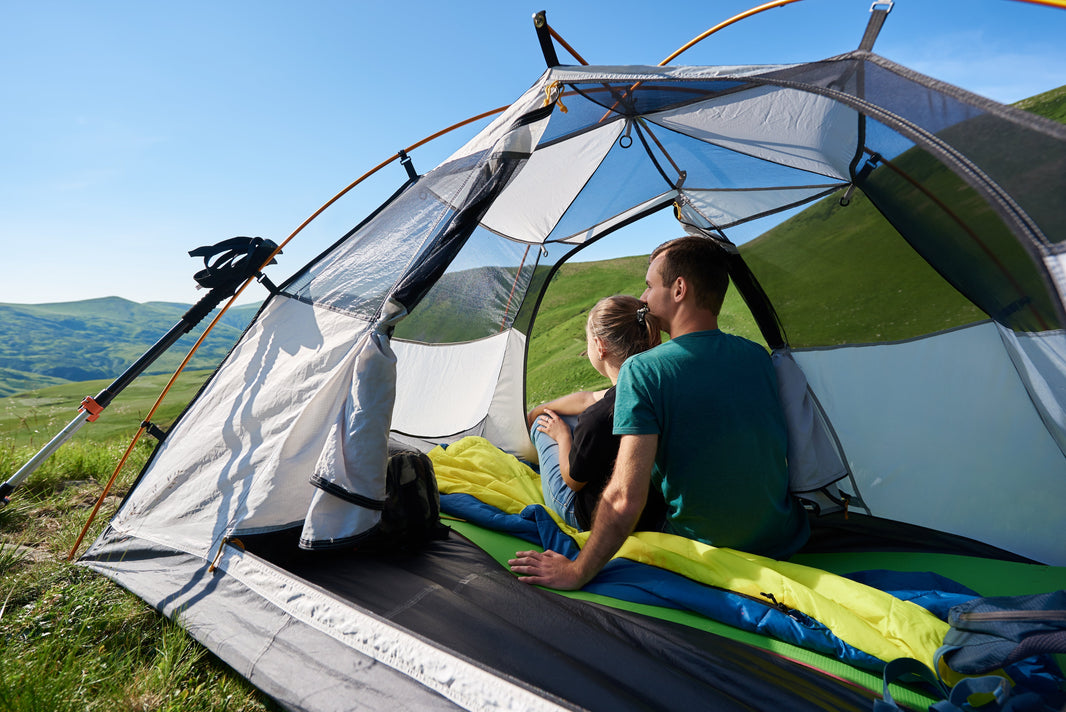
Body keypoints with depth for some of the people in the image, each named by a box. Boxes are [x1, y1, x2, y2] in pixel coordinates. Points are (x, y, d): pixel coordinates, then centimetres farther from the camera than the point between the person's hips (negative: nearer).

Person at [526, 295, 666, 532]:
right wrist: (534, 412, 18)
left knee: (544, 424, 13)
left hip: (590, 520, -5)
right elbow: (589, 399, 2)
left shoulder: (597, 419, -37)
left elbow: (573, 481, -17)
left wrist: (563, 436, 2)